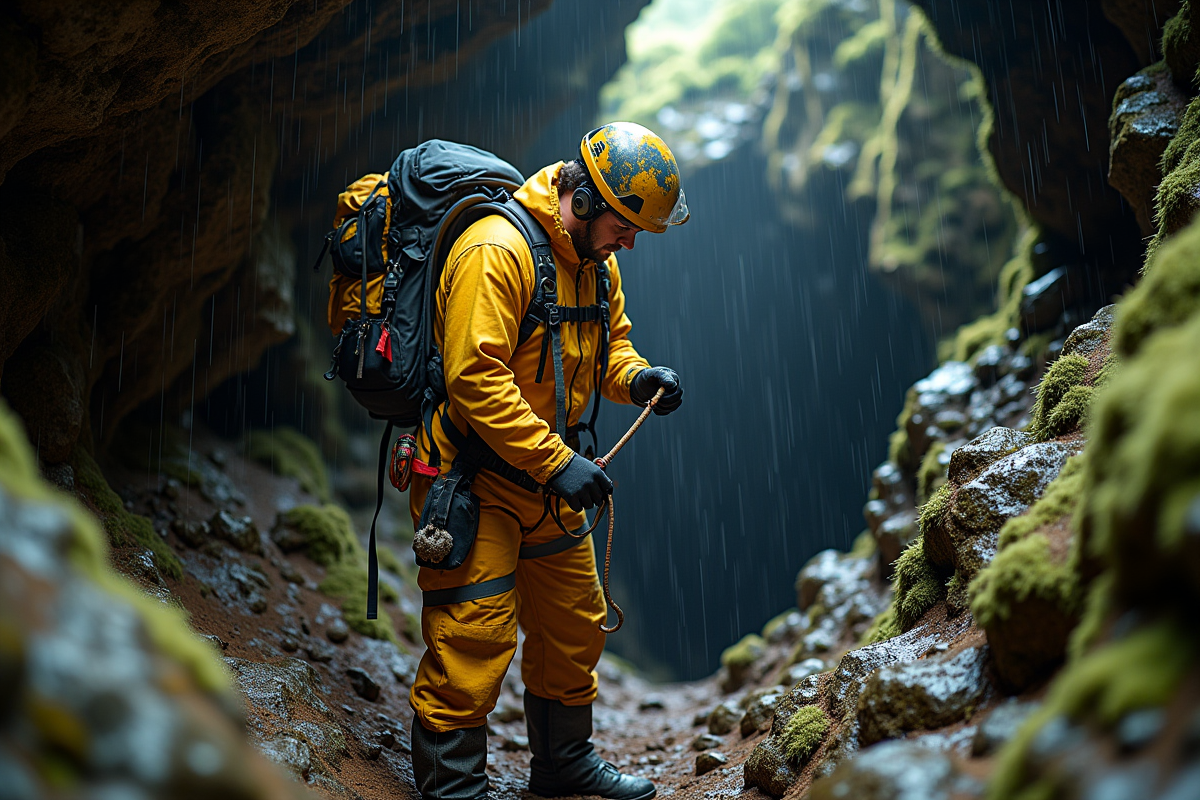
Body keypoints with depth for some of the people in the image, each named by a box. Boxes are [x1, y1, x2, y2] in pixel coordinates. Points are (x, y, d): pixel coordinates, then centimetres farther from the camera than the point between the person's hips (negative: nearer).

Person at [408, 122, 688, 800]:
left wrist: (637, 377, -4)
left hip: (545, 476, 9)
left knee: (575, 626, 18)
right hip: (472, 477, -9)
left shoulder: (596, 261, 7)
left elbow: (610, 341, 19)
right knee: (472, 640, -6)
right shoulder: (497, 250, -21)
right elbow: (475, 378, -27)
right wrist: (556, 461, -27)